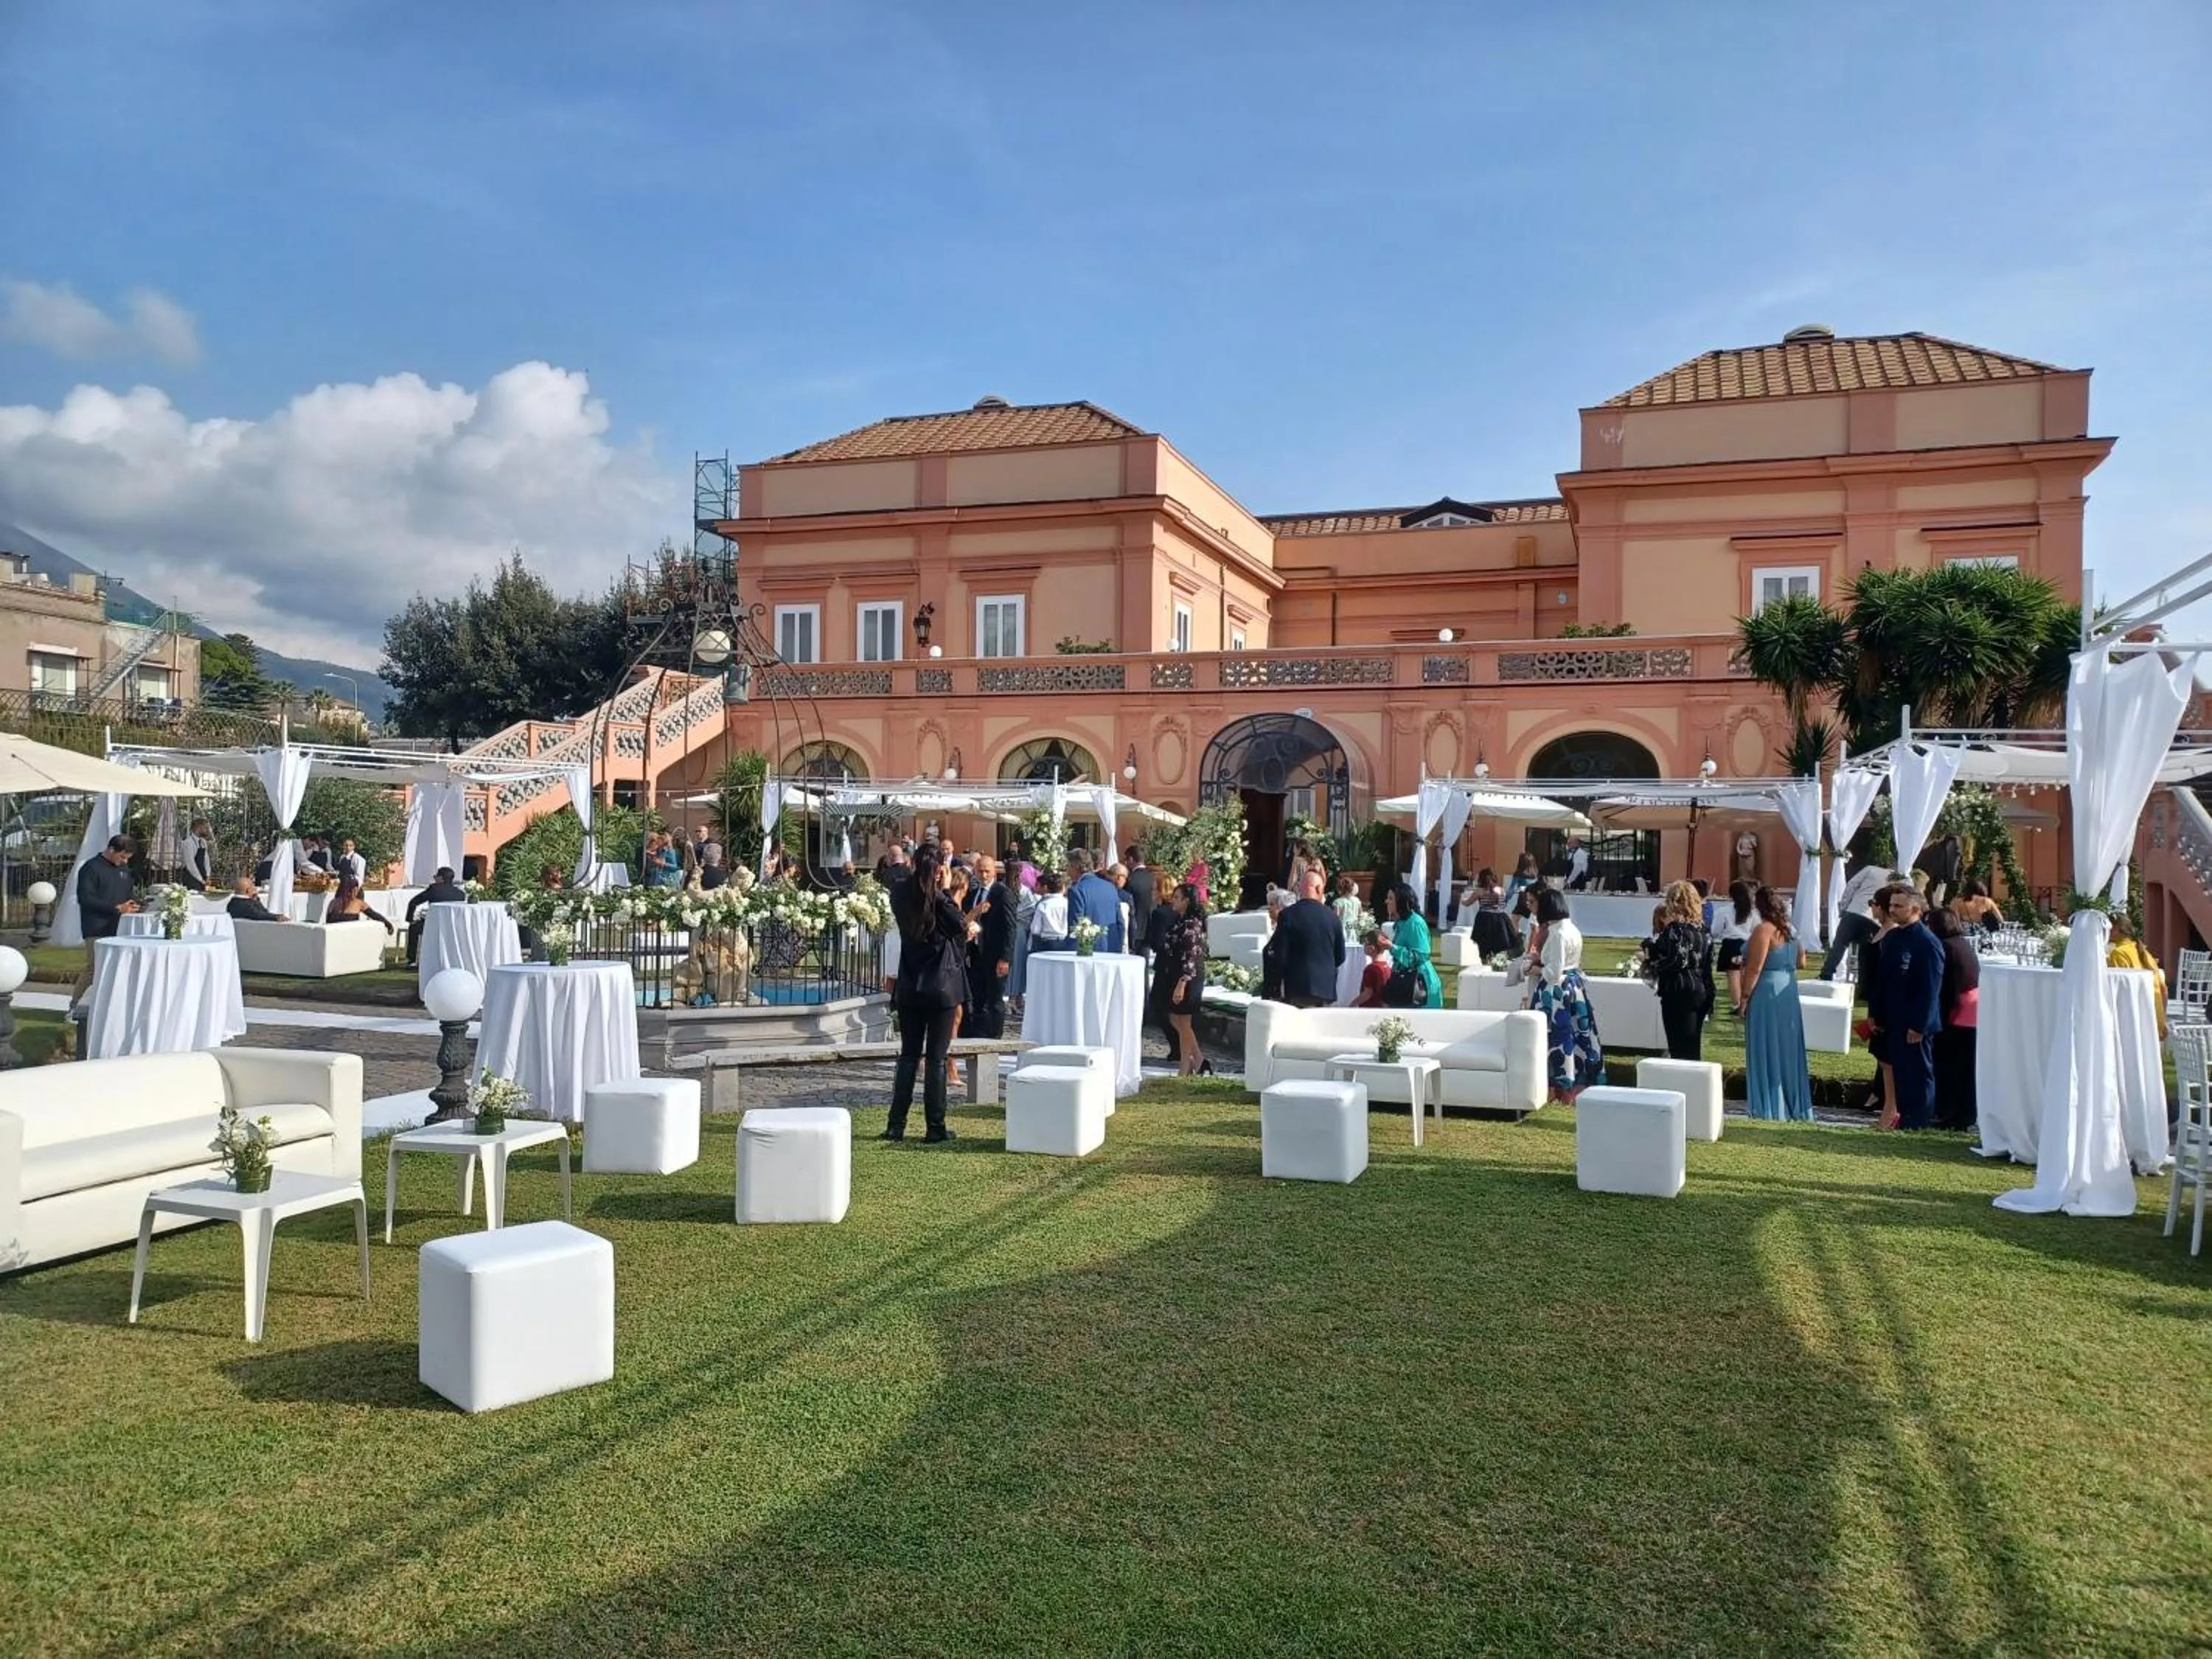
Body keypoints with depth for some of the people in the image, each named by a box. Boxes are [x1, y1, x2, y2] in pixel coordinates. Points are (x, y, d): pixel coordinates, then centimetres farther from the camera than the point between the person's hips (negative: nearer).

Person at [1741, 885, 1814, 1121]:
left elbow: (1754, 968, -19)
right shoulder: (1788, 930, 11)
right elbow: (1798, 962, 18)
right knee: (1786, 1050, 13)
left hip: (1767, 995, -8)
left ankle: (1769, 1107, 0)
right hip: (1788, 993, 8)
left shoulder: (1764, 930, -15)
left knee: (1767, 1051, -3)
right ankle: (1793, 1105, 19)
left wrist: (1745, 997, -14)